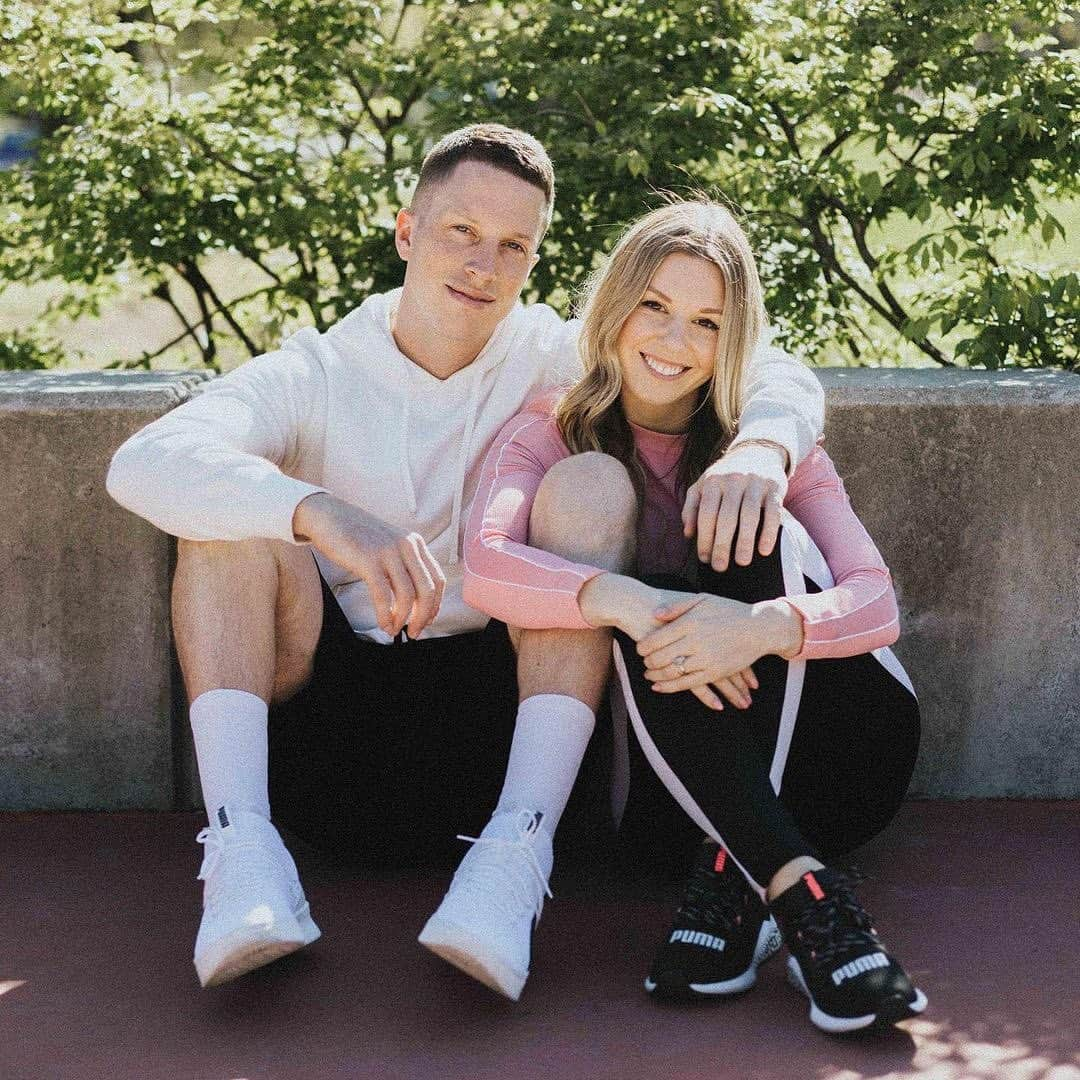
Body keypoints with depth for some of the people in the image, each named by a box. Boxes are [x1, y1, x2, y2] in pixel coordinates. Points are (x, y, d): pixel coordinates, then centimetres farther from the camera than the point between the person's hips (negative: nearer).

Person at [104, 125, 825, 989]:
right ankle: (240, 842, -32)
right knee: (238, 504, -17)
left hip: (492, 718, 0)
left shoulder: (553, 359, 6)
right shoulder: (315, 378, 2)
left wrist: (760, 447, -27)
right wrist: (325, 515, -36)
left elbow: (779, 377, -1)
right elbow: (143, 463, -17)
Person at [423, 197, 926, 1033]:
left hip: (840, 759, 0)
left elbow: (877, 605, -11)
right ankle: (800, 892, -37)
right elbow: (485, 569, -18)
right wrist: (631, 603, -38)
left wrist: (764, 626, -34)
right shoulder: (553, 432, 3)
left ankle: (736, 877, -29)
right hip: (669, 775, 0)